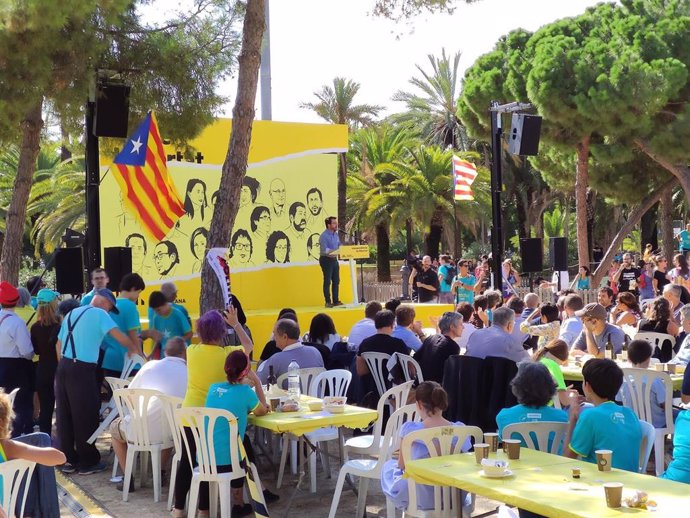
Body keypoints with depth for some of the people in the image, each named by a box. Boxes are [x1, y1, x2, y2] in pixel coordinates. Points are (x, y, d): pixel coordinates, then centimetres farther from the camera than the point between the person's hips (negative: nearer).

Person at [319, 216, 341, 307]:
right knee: (327, 281, -3)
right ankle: (328, 302, 3)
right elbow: (325, 250, -22)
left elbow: (339, 245, 15)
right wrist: (336, 250, -28)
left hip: (334, 259, 8)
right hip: (326, 259, -8)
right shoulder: (324, 236, -15)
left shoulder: (336, 234, 11)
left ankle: (336, 300, 17)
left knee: (336, 281, 10)